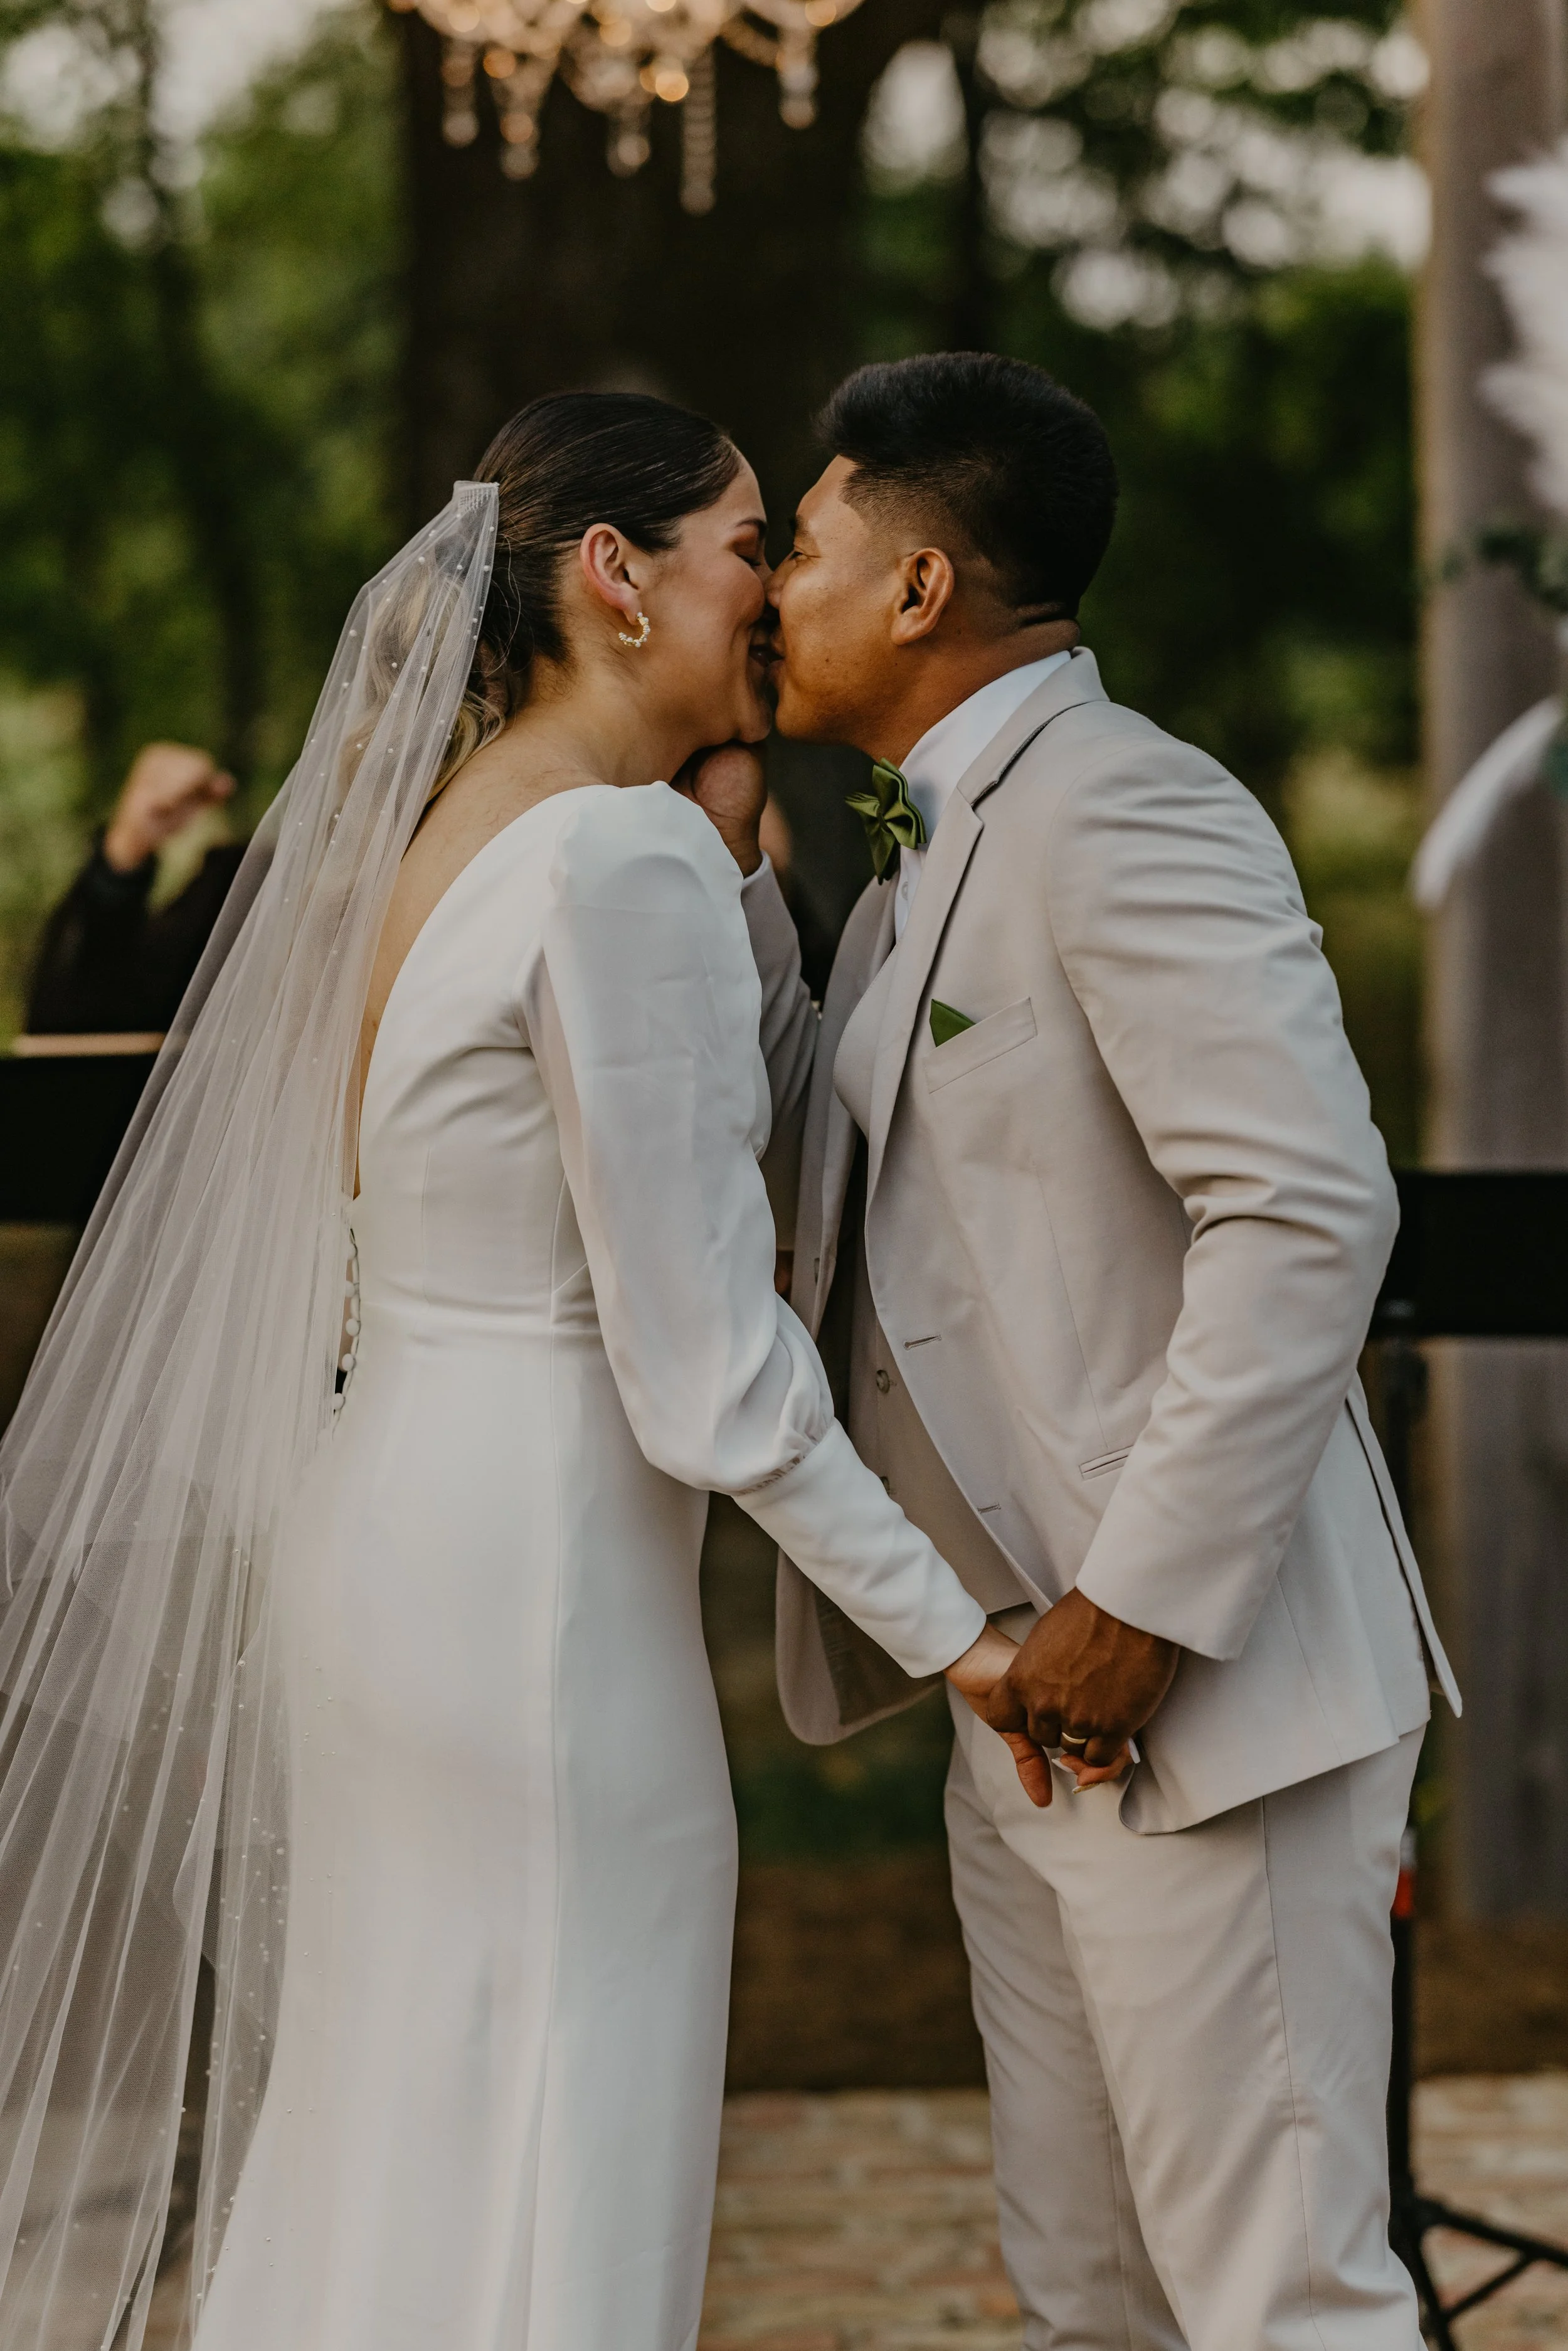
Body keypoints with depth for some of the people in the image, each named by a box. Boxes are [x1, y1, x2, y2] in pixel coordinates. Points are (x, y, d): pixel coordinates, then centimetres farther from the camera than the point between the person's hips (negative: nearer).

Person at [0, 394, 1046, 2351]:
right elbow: (702, 1369, -17)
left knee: (375, 2154, 18)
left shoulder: (439, 827, 12)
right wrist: (950, 1631, -10)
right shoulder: (632, 860, -16)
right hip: (539, 1581, -9)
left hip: (378, 1518, 10)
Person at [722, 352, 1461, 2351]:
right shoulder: (933, 841, 16)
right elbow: (811, 1127, 21)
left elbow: (1310, 1212, -25)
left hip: (1200, 1693, -10)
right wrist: (725, 853, 11)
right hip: (1024, 1700, 10)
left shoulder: (1128, 812, -16)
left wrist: (1140, 1604, -25)